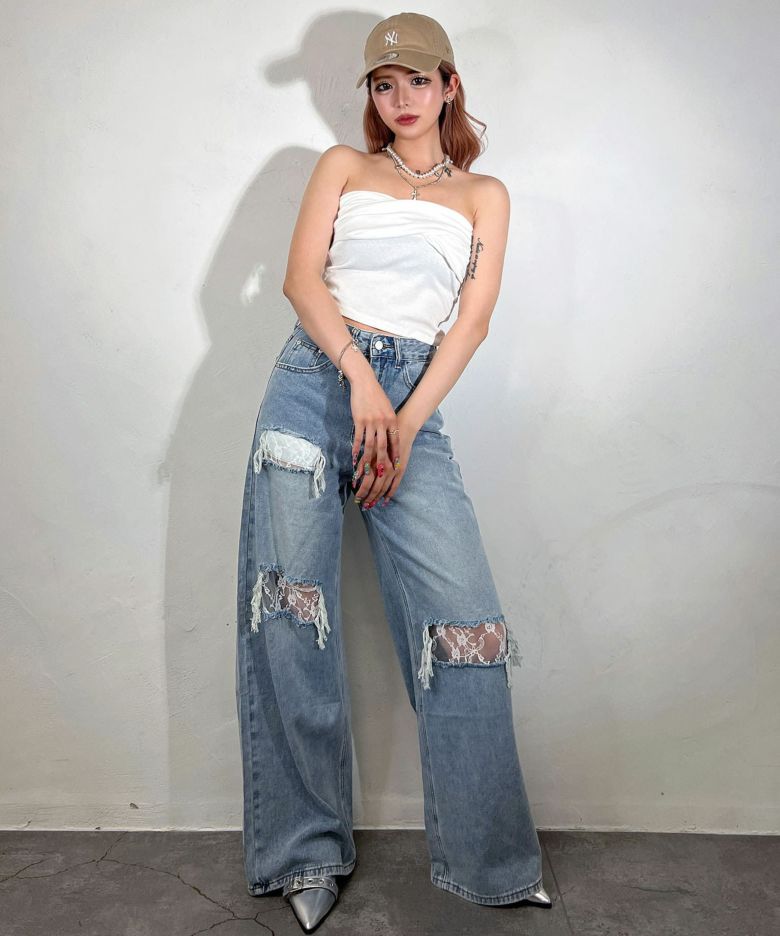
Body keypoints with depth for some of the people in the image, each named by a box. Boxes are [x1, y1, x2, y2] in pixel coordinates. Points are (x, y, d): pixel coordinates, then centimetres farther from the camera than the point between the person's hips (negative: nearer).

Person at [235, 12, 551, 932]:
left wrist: (405, 423, -9)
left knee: (466, 615, -9)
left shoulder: (485, 194, 18)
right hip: (316, 376, 0)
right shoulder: (343, 166, 18)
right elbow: (301, 276, 4)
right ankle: (307, 852, 9)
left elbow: (473, 320, 5)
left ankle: (493, 861, 7)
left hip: (415, 397, 0)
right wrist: (360, 379, -12)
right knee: (292, 609, -6)